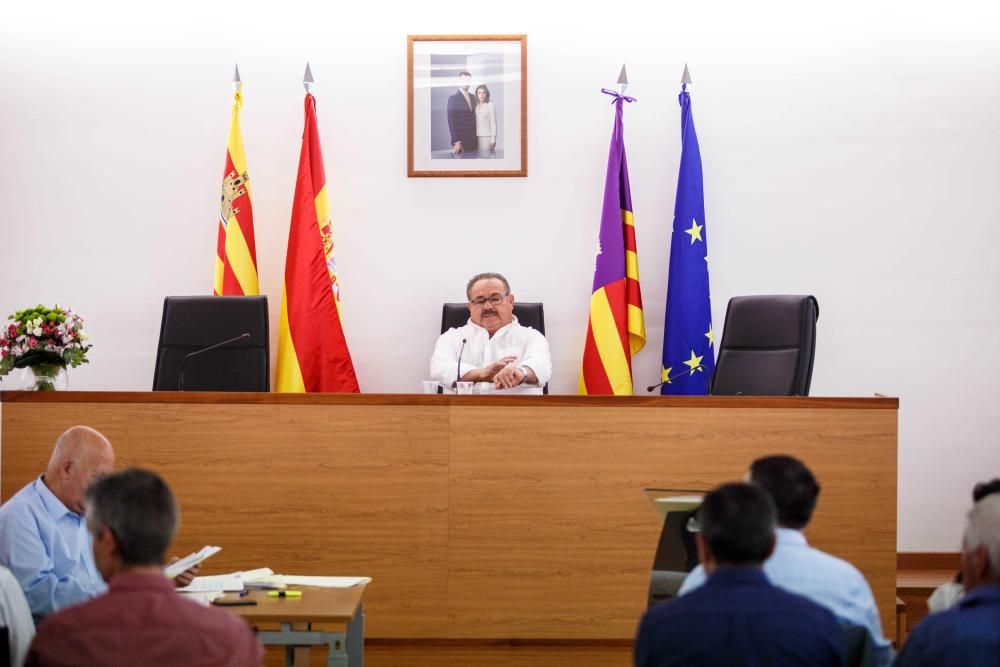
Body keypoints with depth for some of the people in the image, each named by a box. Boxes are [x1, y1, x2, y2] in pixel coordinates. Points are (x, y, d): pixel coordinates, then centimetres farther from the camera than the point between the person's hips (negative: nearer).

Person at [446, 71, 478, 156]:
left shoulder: (472, 97, 15)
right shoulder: (453, 98, -5)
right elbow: (451, 121, -11)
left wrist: (476, 138, 8)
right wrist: (456, 141, -18)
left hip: (473, 141, 6)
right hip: (460, 141, -6)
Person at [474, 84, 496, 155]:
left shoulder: (490, 105, 0)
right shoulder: (475, 106, 13)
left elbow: (493, 123, -2)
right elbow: (474, 123, 11)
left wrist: (493, 139, -7)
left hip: (486, 137, -4)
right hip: (476, 137, 4)